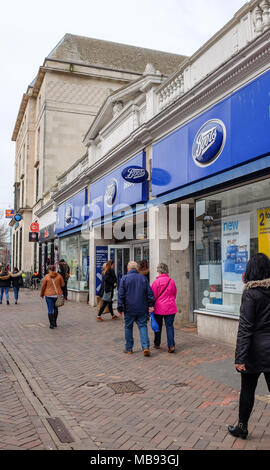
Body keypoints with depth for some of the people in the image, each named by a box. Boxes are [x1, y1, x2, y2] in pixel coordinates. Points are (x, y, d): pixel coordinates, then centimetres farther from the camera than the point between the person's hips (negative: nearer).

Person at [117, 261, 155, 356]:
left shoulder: (124, 278, -3)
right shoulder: (143, 278, 6)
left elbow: (121, 295, -5)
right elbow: (150, 293, 4)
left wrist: (120, 308, 0)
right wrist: (151, 305, 6)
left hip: (129, 309, -2)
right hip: (142, 309, 2)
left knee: (128, 327, 11)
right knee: (143, 326, 4)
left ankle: (129, 348, 17)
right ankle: (145, 347, -11)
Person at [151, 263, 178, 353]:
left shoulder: (156, 282, -12)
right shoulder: (172, 281, 0)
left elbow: (153, 296, -7)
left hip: (159, 308, -2)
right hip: (170, 308, 2)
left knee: (158, 326, 12)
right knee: (169, 326, 3)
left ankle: (157, 344, 25)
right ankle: (171, 345, -6)